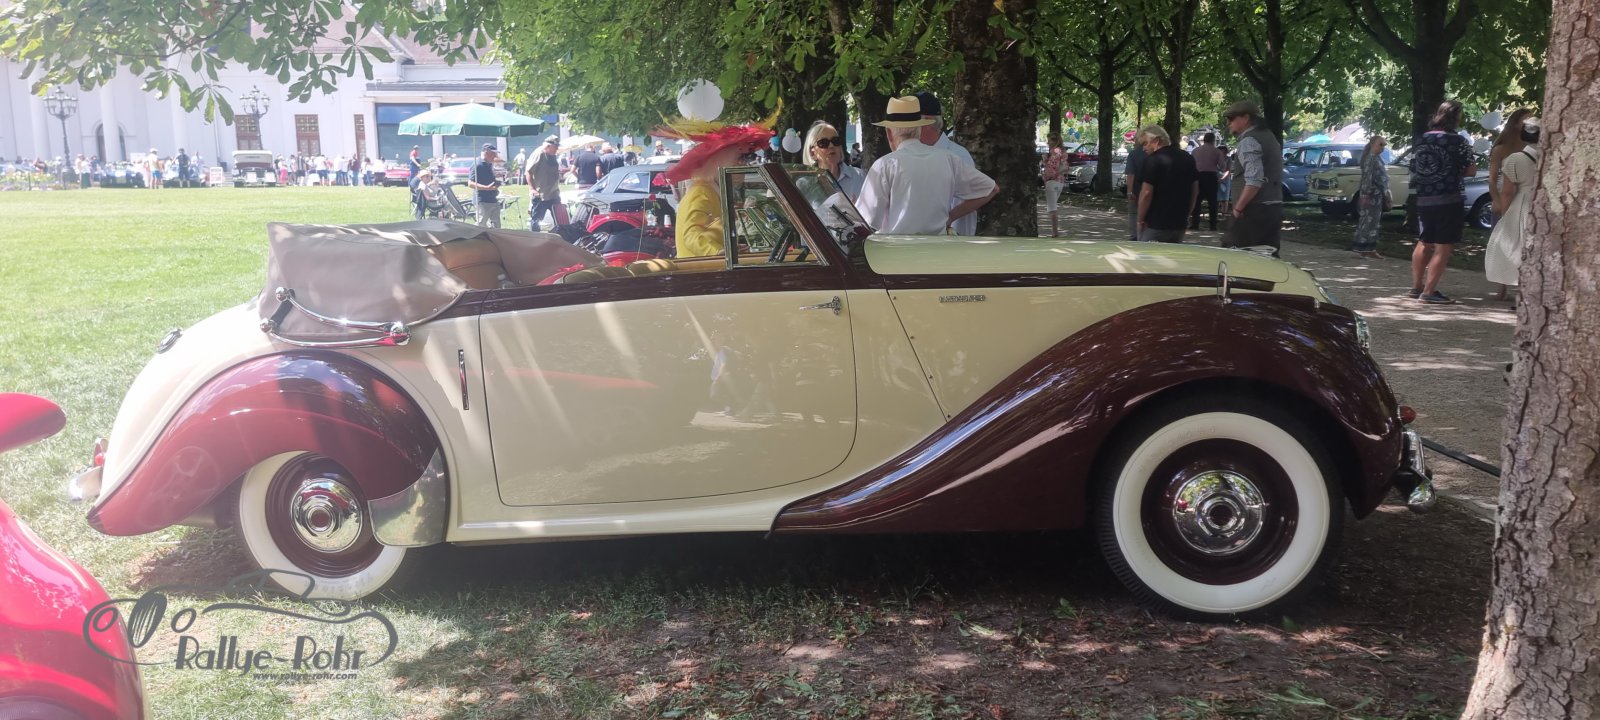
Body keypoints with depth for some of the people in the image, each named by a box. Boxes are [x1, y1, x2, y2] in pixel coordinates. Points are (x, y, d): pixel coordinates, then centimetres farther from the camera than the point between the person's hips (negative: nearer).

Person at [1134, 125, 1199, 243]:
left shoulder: (1153, 159, -12)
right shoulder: (1187, 158, 11)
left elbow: (1146, 193, -17)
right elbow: (1195, 190, 16)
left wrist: (1140, 220, -8)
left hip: (1155, 225, -7)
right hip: (1180, 224, 7)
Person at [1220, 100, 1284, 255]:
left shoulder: (1249, 141, -12)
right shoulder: (1268, 137, 19)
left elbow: (1254, 181, -24)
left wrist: (1238, 208, -17)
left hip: (1254, 210, -10)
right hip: (1273, 208, 10)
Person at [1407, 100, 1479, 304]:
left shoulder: (1419, 141, 7)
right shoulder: (1457, 141, -10)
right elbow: (1471, 170, -10)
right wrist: (1455, 172, 10)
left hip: (1423, 201, 6)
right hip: (1448, 201, -6)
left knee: (1424, 244, 18)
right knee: (1443, 248, -3)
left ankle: (1416, 286, 24)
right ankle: (1429, 291, -6)